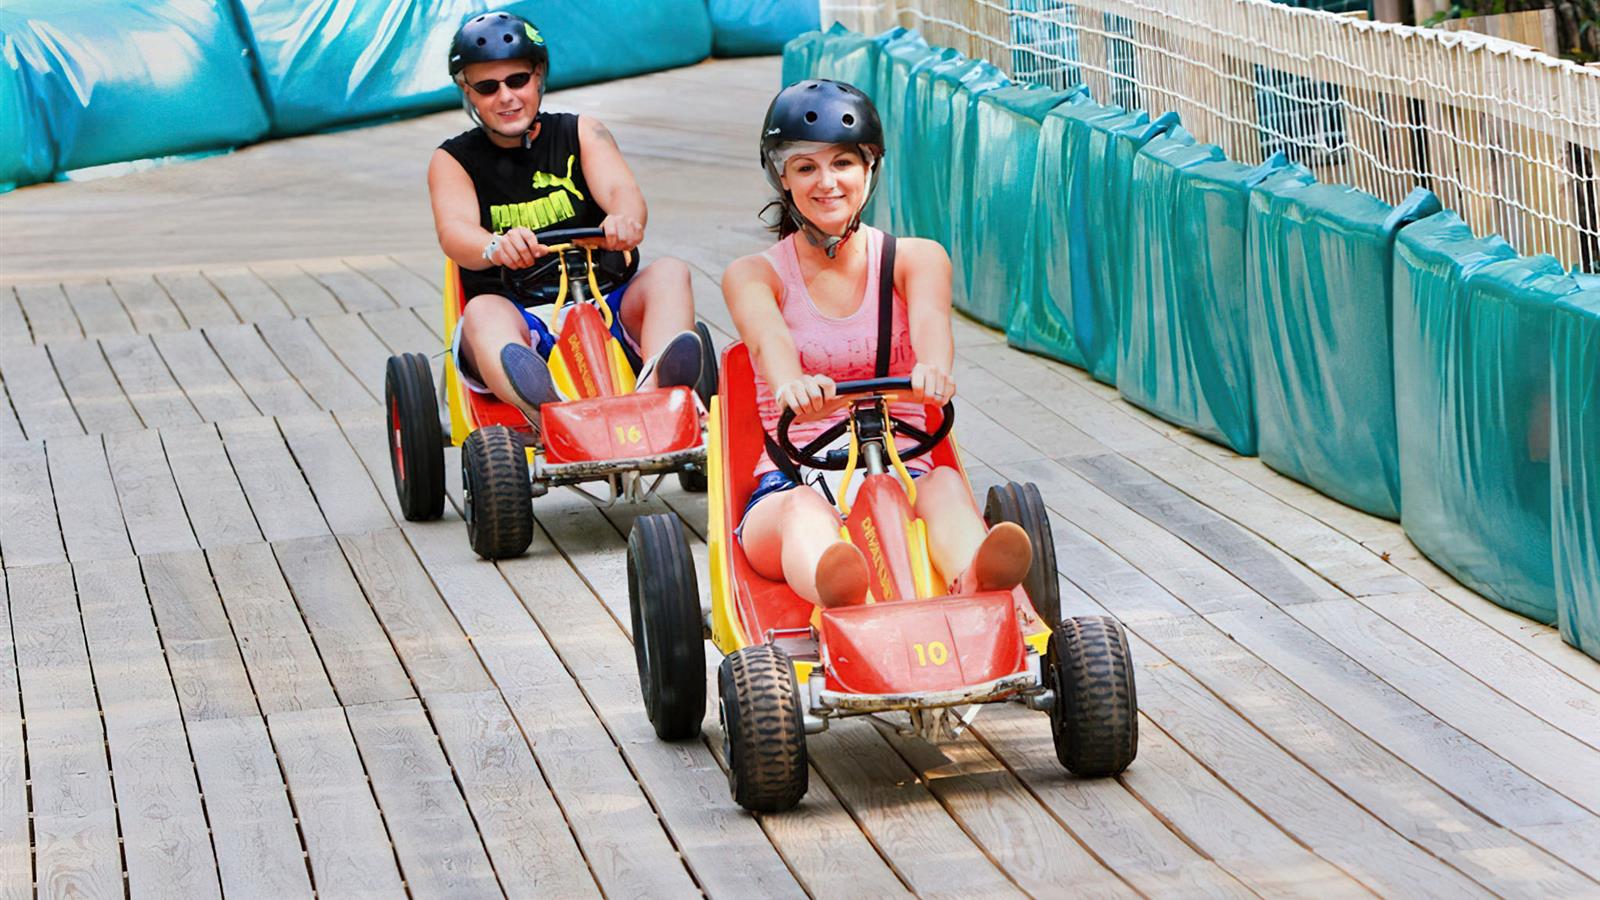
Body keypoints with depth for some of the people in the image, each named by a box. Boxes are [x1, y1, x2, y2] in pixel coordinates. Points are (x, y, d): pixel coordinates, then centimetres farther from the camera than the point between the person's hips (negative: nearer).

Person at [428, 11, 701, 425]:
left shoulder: (581, 134, 12)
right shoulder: (453, 161, 9)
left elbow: (623, 192, -8)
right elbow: (455, 233, -12)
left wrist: (625, 220, -35)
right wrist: (497, 247, -38)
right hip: (520, 320, -2)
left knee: (669, 273, -22)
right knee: (483, 312, -34)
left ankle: (654, 390, -54)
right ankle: (547, 411, -69)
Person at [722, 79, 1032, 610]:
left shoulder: (917, 259, 10)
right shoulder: (752, 276, 7)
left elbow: (930, 321, -15)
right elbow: (768, 338, -18)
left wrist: (932, 368, -42)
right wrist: (792, 385, -45)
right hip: (791, 483, -1)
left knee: (945, 485, -34)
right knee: (806, 511, -38)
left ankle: (975, 580, -69)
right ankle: (838, 592, -75)